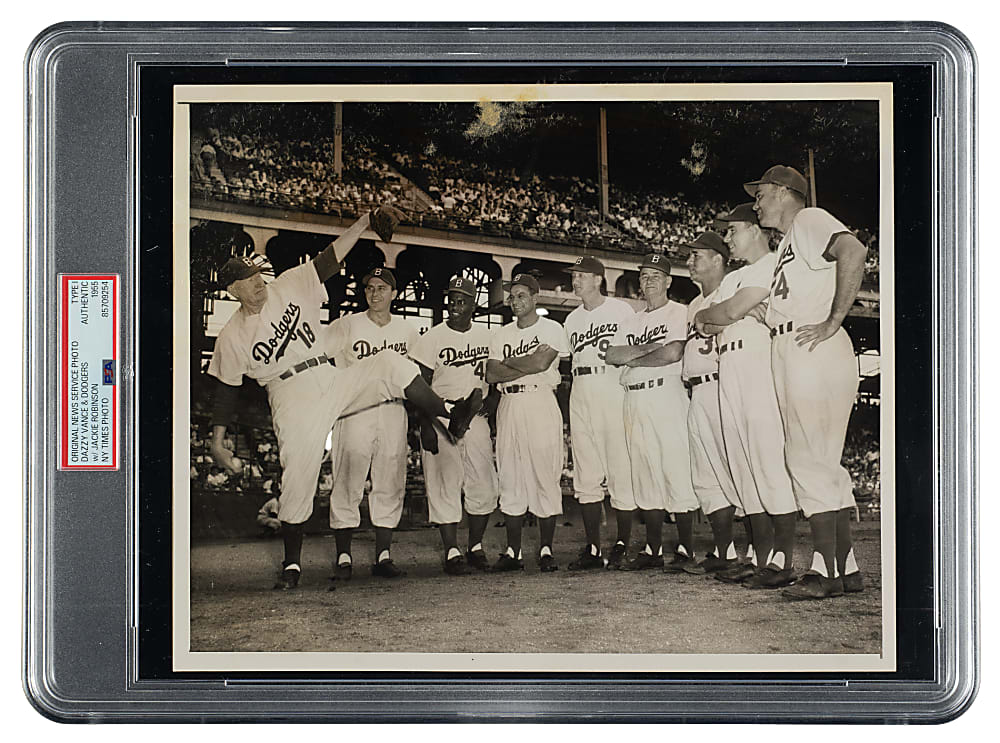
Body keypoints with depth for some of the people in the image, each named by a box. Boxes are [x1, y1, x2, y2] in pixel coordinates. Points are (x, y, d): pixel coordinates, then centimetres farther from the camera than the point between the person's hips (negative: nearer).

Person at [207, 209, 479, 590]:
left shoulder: (288, 287, 6)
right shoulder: (232, 337, 1)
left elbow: (329, 260, 3)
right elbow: (226, 391, 6)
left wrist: (366, 222, -4)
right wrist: (218, 444, 3)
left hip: (331, 381, 3)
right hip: (291, 398, -3)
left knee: (391, 364, -16)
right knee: (298, 476, -10)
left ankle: (449, 417, -8)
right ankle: (291, 563, 3)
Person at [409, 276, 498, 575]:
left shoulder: (486, 336, 8)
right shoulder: (432, 338, -4)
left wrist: (492, 400, 0)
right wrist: (426, 426, -12)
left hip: (476, 419, 4)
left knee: (484, 485, 3)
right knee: (444, 485, -4)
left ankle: (476, 547, 16)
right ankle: (452, 551, 2)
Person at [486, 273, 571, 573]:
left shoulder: (551, 329, 4)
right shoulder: (501, 334, 17)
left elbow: (541, 363, -12)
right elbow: (491, 374, 6)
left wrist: (508, 362, 1)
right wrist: (527, 365, -6)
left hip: (541, 404, -4)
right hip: (509, 406, 5)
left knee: (545, 476, -6)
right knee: (510, 480, 2)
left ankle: (546, 549, -1)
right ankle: (513, 551, 6)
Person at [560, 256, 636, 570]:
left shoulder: (621, 310, 3)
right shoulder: (572, 320, 19)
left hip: (615, 389, -6)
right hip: (581, 393, 6)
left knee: (621, 470, -7)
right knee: (586, 476, 3)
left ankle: (623, 544, 2)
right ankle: (592, 548, 6)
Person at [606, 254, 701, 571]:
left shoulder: (678, 312, 2)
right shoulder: (631, 321, 22)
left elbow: (673, 353, -13)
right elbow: (611, 355, 9)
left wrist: (632, 359, -1)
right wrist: (647, 348, -5)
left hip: (666, 394, -7)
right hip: (634, 400, 7)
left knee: (676, 473, -9)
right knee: (645, 476, 6)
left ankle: (685, 549, -6)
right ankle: (653, 550, 10)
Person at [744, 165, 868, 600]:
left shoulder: (810, 220, -3)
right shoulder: (787, 242, 27)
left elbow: (853, 251, -23)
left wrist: (833, 322, -23)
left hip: (814, 352, -10)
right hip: (792, 356, 10)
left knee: (809, 458, -11)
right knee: (823, 462, 9)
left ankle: (825, 571, -10)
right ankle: (846, 568, 11)